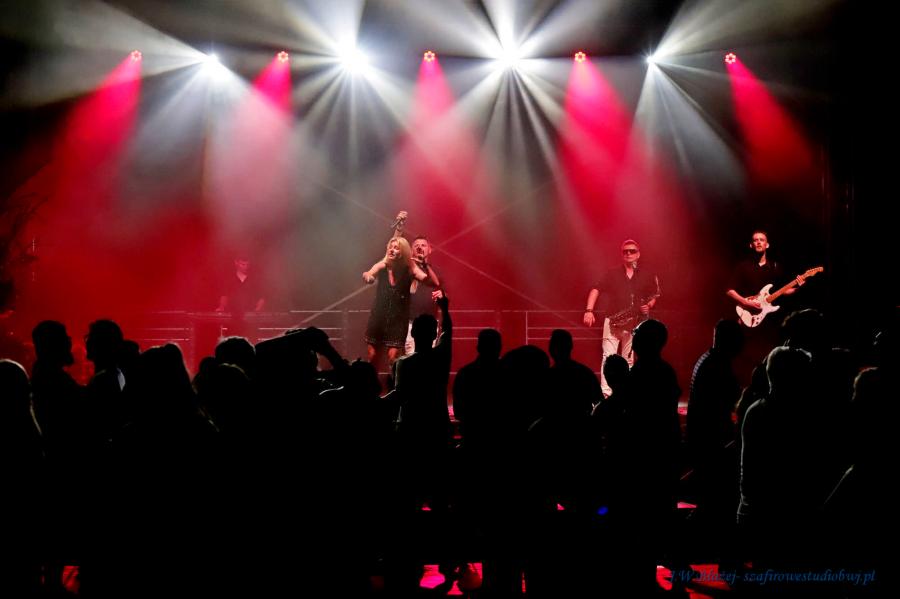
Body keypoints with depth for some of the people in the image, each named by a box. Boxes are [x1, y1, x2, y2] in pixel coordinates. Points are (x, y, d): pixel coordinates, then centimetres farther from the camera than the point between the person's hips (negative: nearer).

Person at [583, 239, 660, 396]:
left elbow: (654, 296, 17)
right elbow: (596, 290, -6)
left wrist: (649, 306, -5)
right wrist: (589, 310, -20)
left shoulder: (647, 276, 6)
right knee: (608, 357, -10)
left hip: (634, 324, 1)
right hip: (612, 322, -1)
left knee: (628, 360, 7)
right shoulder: (612, 274, 3)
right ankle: (605, 393, -13)